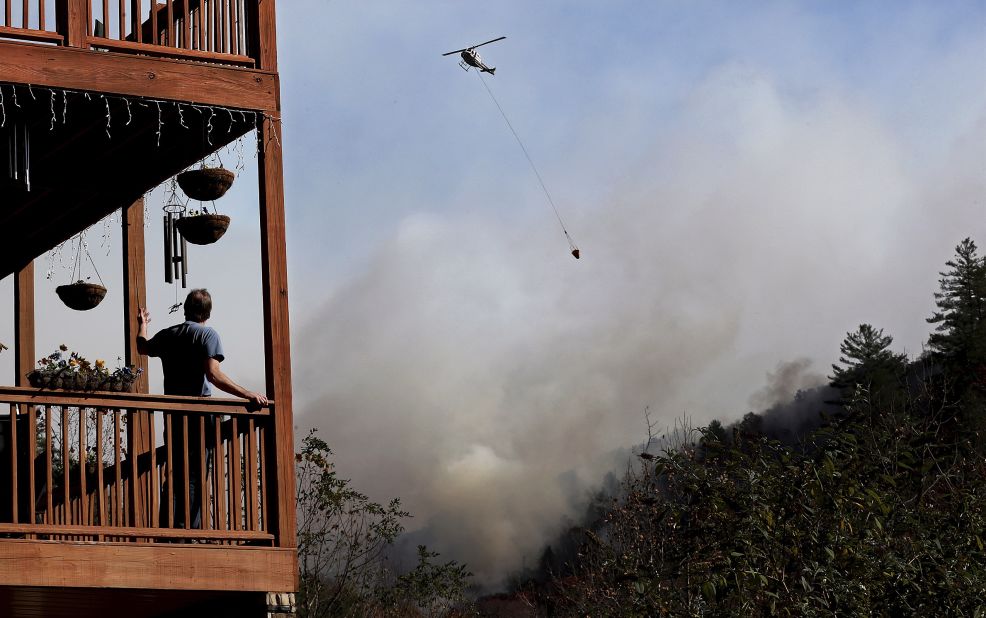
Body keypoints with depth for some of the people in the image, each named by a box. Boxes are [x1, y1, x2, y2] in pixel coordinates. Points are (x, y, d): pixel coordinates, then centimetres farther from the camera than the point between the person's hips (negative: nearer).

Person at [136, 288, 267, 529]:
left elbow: (142, 347, 34)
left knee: (174, 473, 13)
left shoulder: (167, 335, 12)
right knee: (195, 476, -4)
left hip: (173, 413, 6)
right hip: (198, 416, -6)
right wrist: (247, 394, -20)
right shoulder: (207, 334, -6)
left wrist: (142, 323, 53)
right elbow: (213, 374, -19)